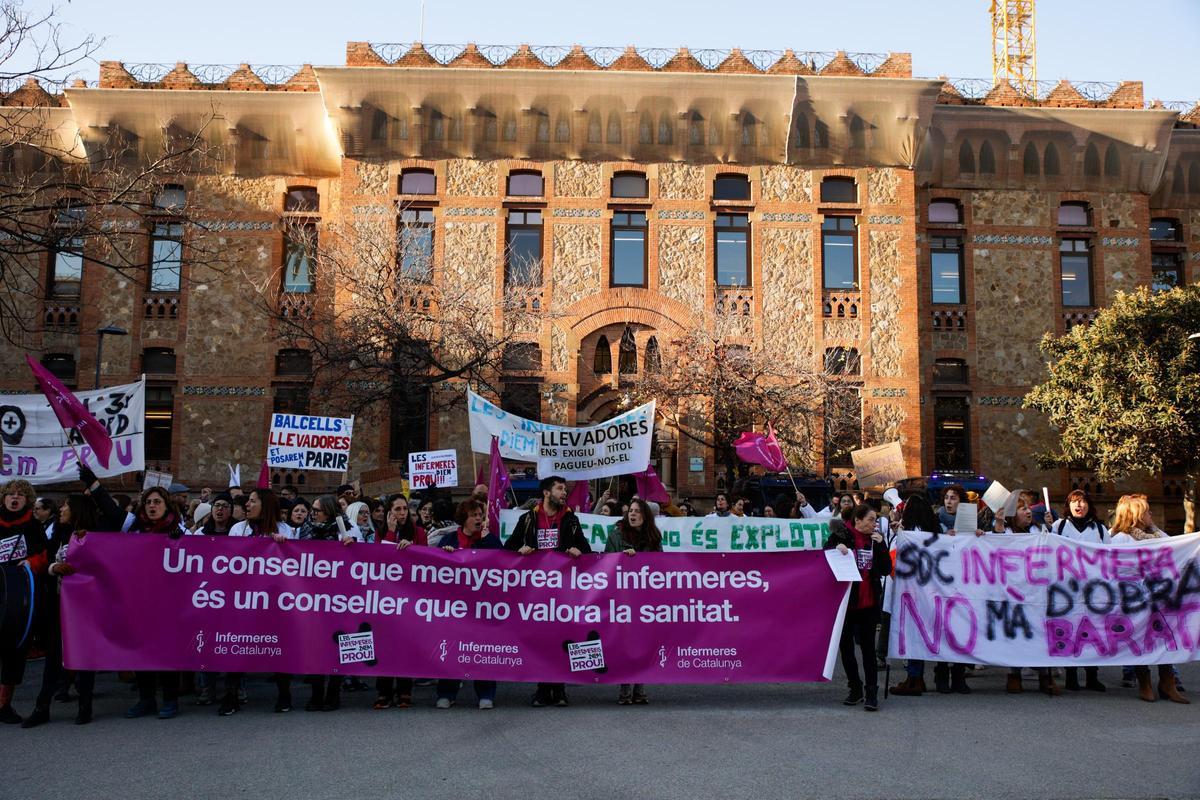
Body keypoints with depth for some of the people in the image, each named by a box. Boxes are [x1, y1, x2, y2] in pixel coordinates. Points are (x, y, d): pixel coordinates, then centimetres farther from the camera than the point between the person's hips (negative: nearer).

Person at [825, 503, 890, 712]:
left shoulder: (875, 539, 5)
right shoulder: (840, 537, -4)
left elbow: (886, 569, 1)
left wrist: (880, 545, -10)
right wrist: (836, 549, -23)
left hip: (868, 602, 1)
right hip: (845, 600, -1)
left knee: (868, 646, 0)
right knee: (846, 645, 7)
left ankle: (871, 692, 3)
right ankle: (855, 688, 21)